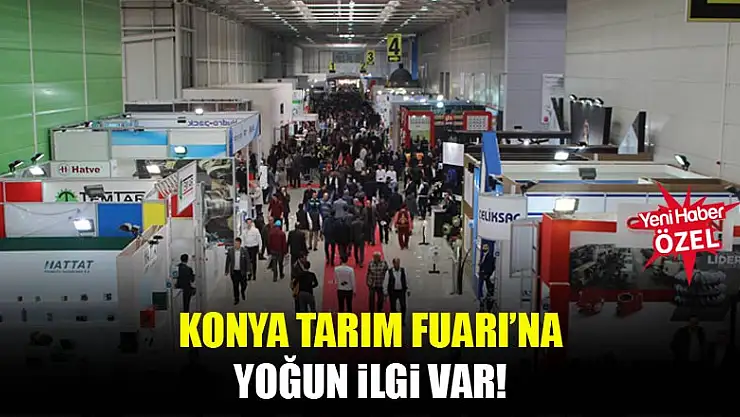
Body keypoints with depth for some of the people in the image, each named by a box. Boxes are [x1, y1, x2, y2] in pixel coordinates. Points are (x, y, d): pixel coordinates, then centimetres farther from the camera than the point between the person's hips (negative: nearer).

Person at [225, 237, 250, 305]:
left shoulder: (244, 251, -10)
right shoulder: (230, 250, -7)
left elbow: (247, 261, -4)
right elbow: (228, 261, 0)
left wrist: (248, 270, -7)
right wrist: (226, 271, 3)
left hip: (242, 271, 0)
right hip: (234, 271, 0)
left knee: (243, 285, 11)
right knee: (235, 286, 6)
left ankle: (242, 292, 43)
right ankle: (236, 299, 20)